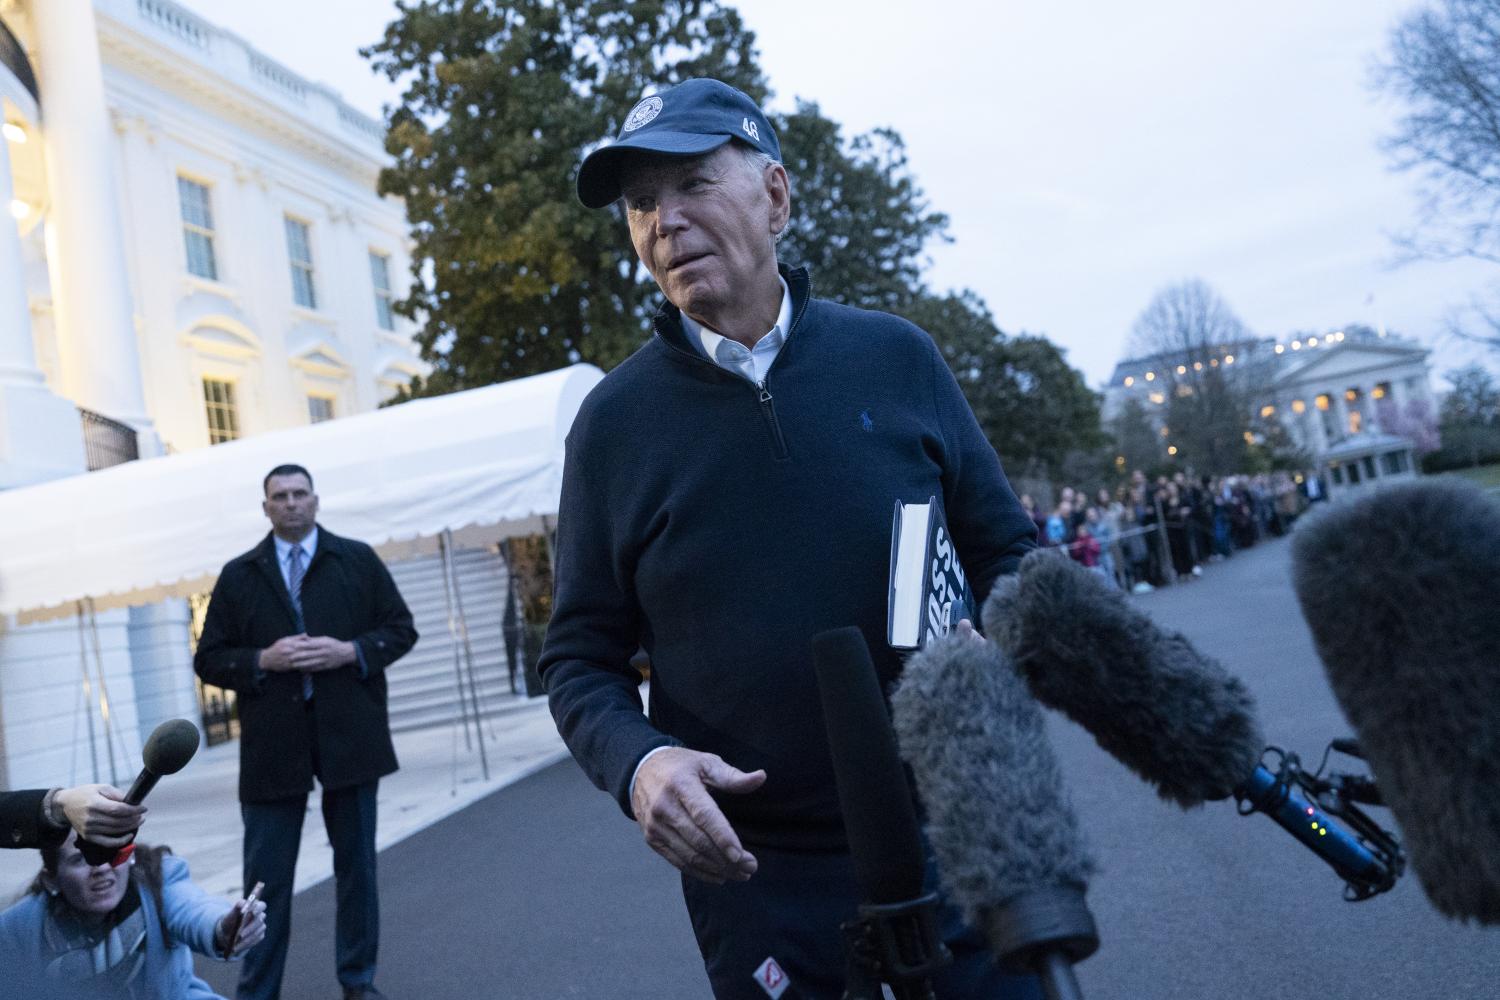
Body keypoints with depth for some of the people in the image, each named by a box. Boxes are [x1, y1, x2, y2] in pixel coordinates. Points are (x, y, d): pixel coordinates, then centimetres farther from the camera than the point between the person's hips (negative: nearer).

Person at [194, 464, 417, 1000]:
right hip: (273, 744, 0)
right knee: (266, 874, 4)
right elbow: (210, 659, 6)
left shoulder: (358, 560, 6)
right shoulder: (238, 576, 7)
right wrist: (263, 660, -12)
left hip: (349, 734, 0)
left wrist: (351, 652, -11)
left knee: (356, 864, 11)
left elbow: (400, 629, 6)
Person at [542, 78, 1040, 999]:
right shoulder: (615, 419, -3)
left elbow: (1006, 549, 7)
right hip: (757, 880, -1)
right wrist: (637, 763, -18)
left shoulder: (896, 356, -1)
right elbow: (581, 657, 2)